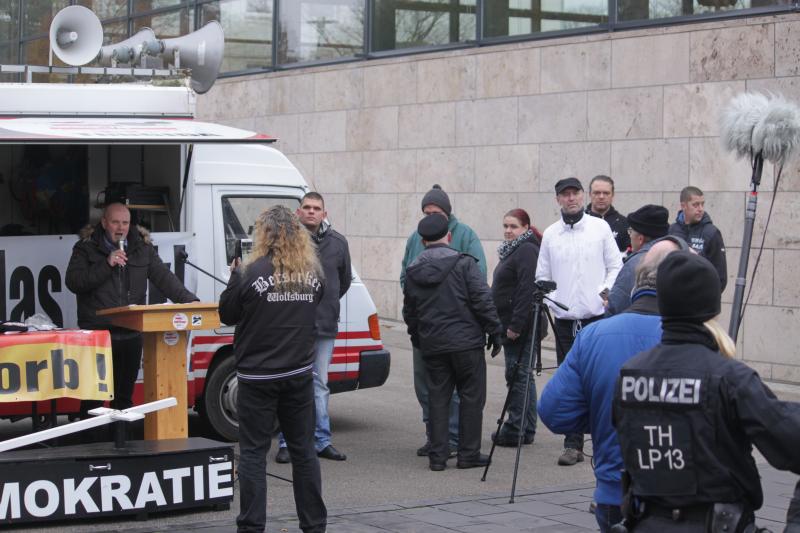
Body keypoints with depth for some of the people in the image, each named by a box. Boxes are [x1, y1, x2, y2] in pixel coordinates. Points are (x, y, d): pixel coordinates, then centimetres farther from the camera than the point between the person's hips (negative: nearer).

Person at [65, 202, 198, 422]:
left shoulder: (142, 247, 10)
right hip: (97, 333, -3)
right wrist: (106, 265, -17)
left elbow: (163, 277, 3)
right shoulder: (86, 248, 1)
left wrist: (189, 300, -10)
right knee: (93, 396, -3)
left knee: (124, 395, 11)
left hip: (131, 335, 4)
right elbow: (73, 282, -9)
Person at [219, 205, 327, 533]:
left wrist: (235, 274, 6)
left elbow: (227, 315, -5)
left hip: (257, 377, -4)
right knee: (303, 449, 13)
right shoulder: (312, 273, 2)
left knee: (253, 451, 2)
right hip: (299, 374, 4)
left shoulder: (253, 272, -14)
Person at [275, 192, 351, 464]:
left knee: (320, 385, 11)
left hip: (325, 327, 4)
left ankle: (322, 441, 17)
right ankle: (287, 442, 8)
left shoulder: (337, 243, 5)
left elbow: (345, 279, 20)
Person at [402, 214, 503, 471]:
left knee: (437, 398, 10)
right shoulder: (463, 263, -7)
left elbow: (409, 312, 14)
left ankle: (437, 455, 8)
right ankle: (468, 453, 5)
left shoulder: (413, 272, 8)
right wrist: (495, 331, -2)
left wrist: (417, 339, 25)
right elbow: (483, 300, -10)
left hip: (432, 346, 4)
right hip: (466, 343, -4)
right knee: (472, 397, 4)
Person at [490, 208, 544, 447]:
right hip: (511, 325, 11)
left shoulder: (526, 251, -12)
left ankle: (519, 429, -7)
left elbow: (527, 290, -20)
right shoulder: (512, 250, 20)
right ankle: (522, 429, 17)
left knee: (518, 375, -9)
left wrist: (516, 325, -23)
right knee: (517, 376, 12)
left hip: (521, 326, -11)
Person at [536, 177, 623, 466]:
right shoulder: (550, 234, 9)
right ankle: (573, 445, 7)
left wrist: (607, 290, -11)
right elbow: (542, 275, 13)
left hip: (598, 317, -2)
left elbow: (616, 266, 5)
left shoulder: (600, 227, 3)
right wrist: (551, 298, -5)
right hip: (565, 320, 2)